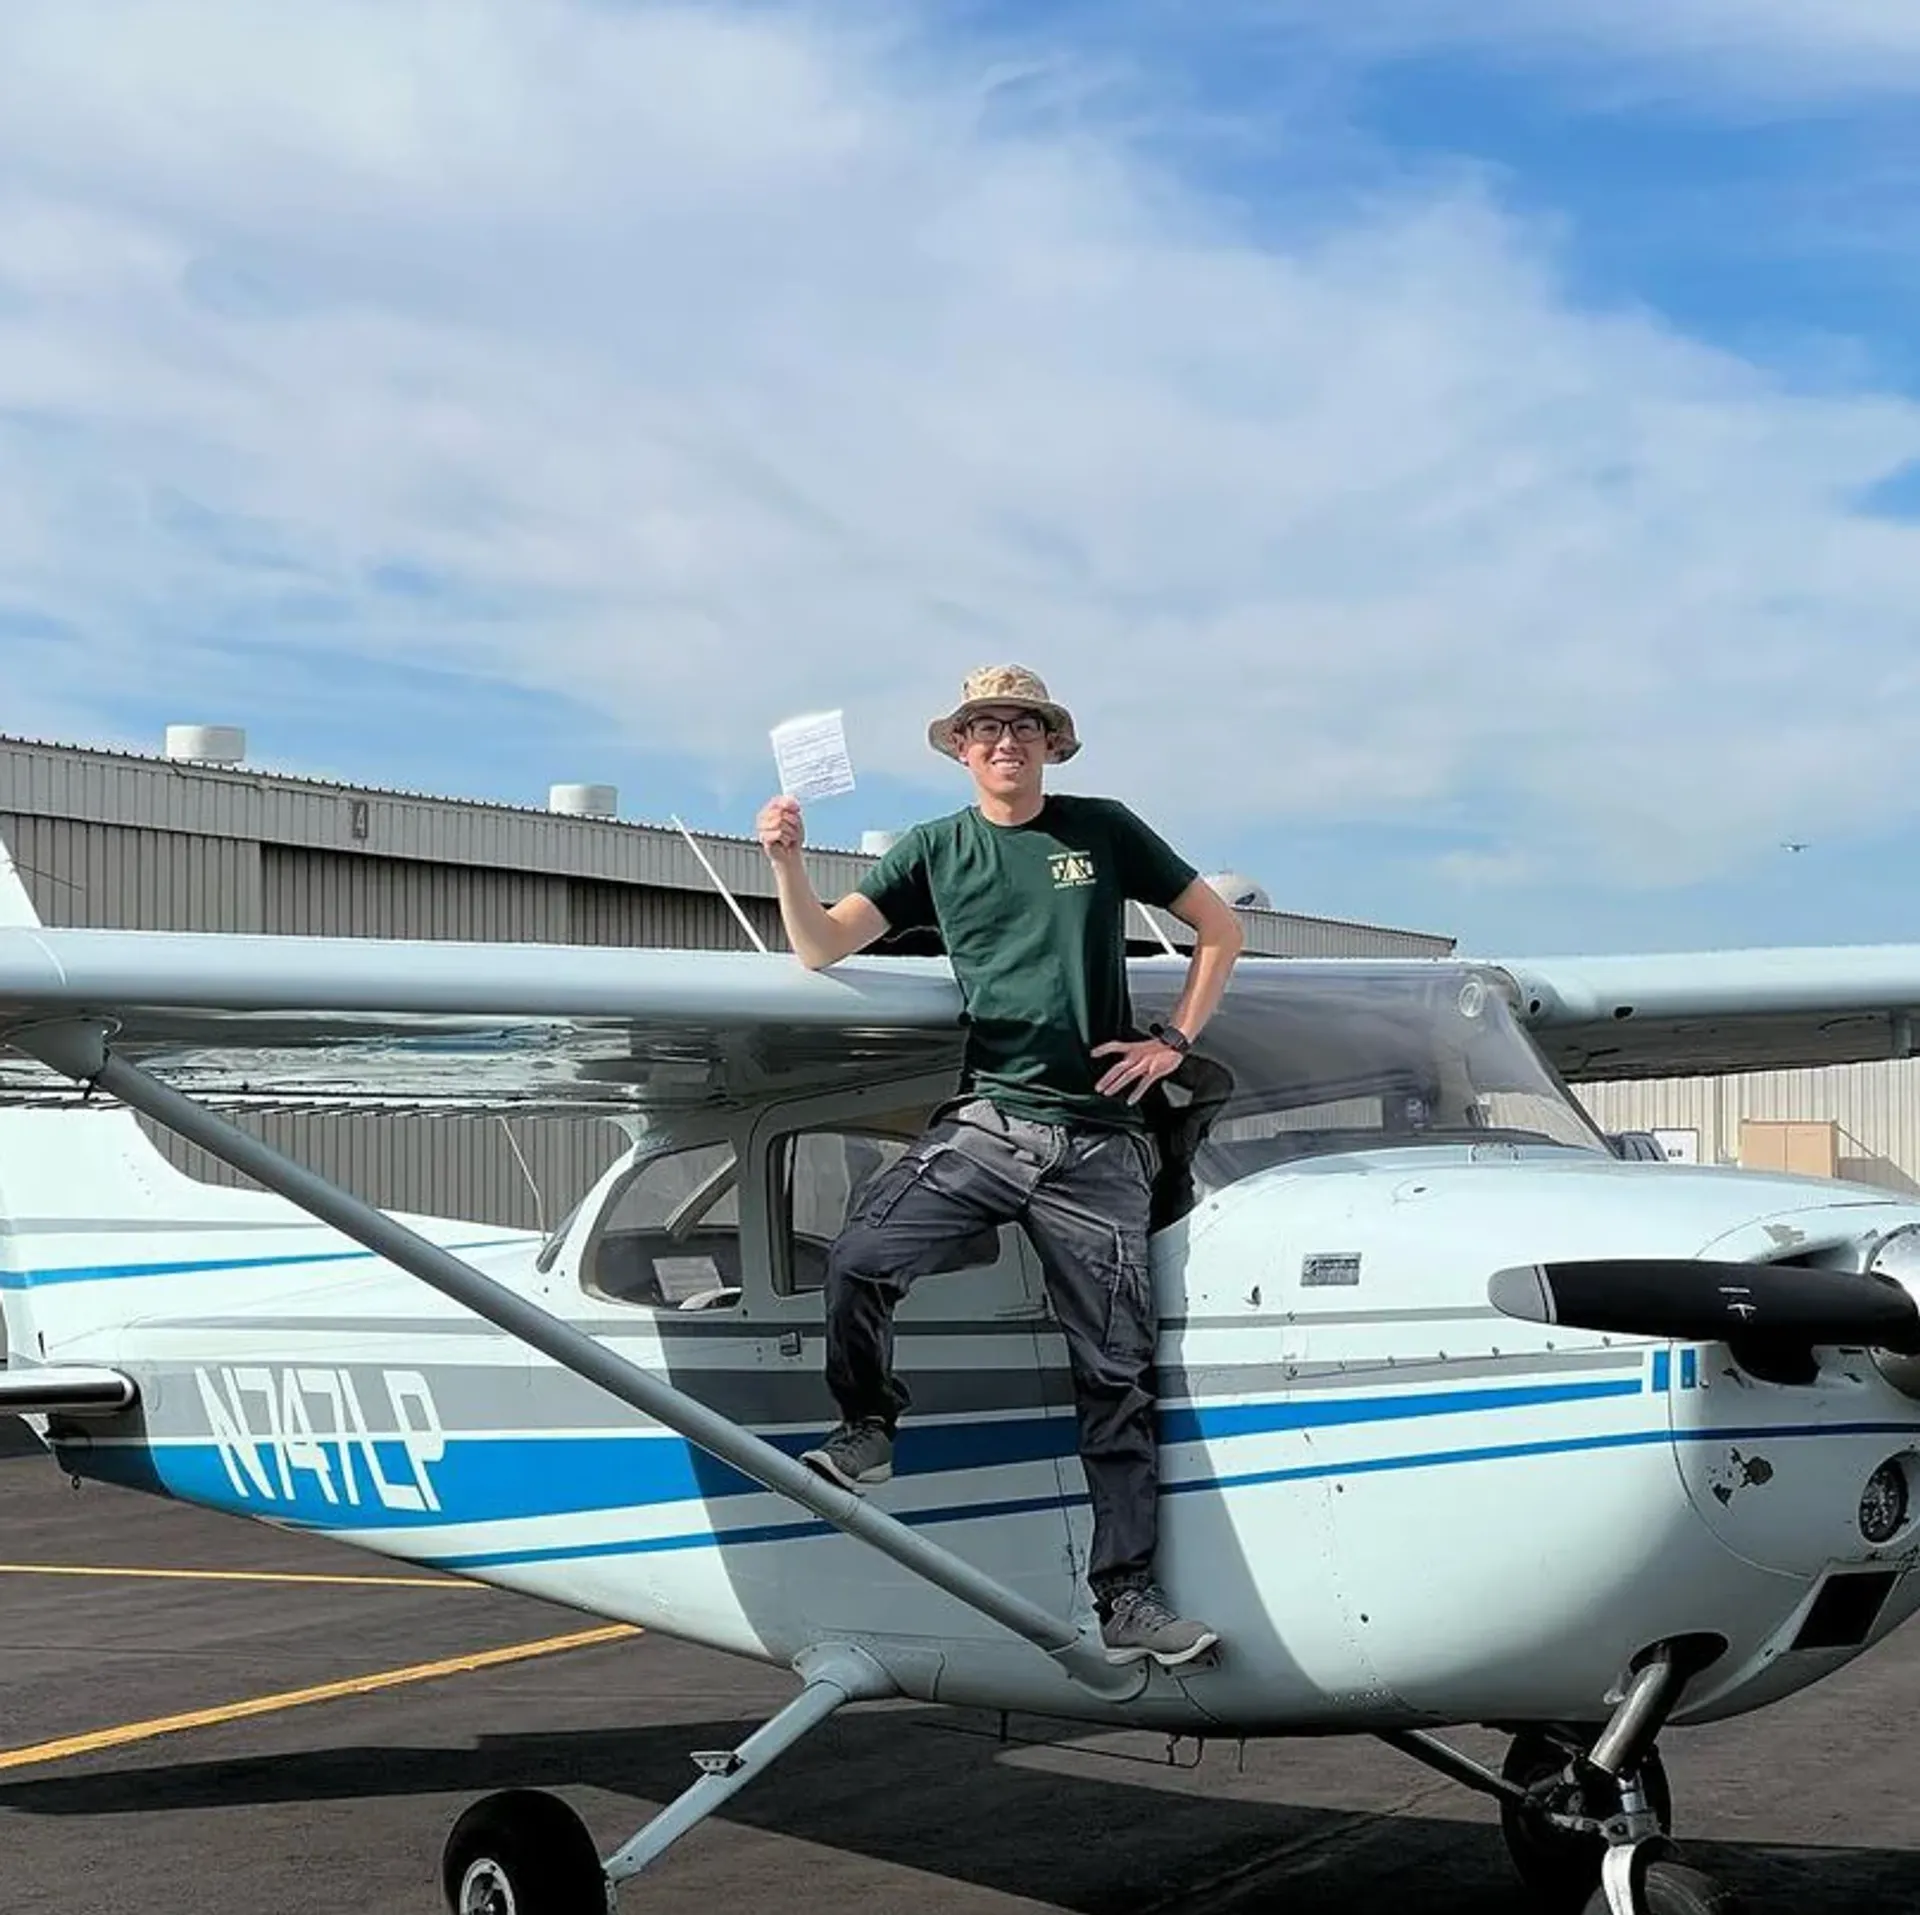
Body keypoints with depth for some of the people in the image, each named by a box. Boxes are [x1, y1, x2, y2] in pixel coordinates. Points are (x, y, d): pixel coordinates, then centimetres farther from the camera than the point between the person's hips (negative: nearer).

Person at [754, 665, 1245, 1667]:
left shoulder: (1103, 830, 8)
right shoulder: (936, 850, 10)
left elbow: (1219, 927, 15)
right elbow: (821, 947, 2)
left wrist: (1174, 1040, 6)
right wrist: (787, 861, -15)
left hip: (1099, 1140, 0)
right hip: (985, 1120, 0)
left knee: (1116, 1376, 1)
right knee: (858, 1262, -23)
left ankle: (1127, 1595, 7)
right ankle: (867, 1430, 6)